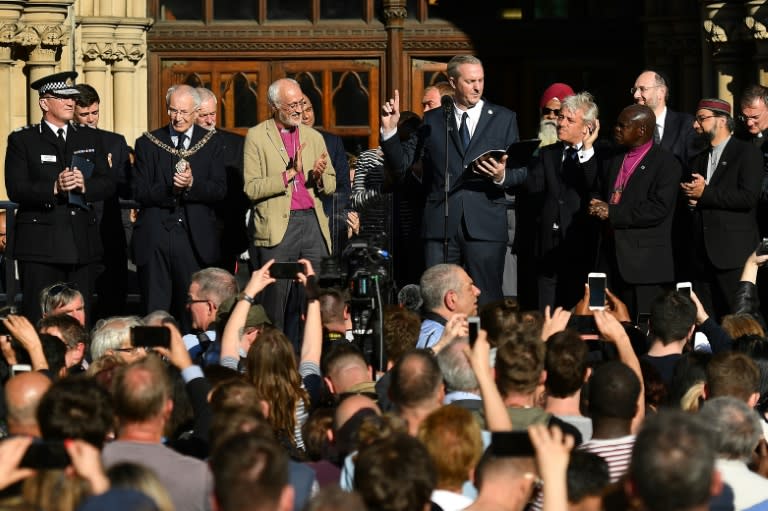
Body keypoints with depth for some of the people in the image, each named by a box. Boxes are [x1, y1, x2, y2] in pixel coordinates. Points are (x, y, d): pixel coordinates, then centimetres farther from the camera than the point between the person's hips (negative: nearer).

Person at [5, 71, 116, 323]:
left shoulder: (90, 139, 16)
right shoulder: (22, 140, 4)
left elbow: (108, 184, 8)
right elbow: (15, 189, -7)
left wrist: (85, 185, -13)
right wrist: (54, 188, -20)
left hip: (83, 245, 4)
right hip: (41, 244, -4)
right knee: (38, 321, -5)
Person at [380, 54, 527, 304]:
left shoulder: (504, 118, 11)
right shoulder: (432, 121, 12)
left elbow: (520, 170, 10)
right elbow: (400, 165, 9)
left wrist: (503, 176, -12)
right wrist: (390, 130, -5)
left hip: (485, 225, -1)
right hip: (440, 225, 1)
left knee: (486, 301, -3)